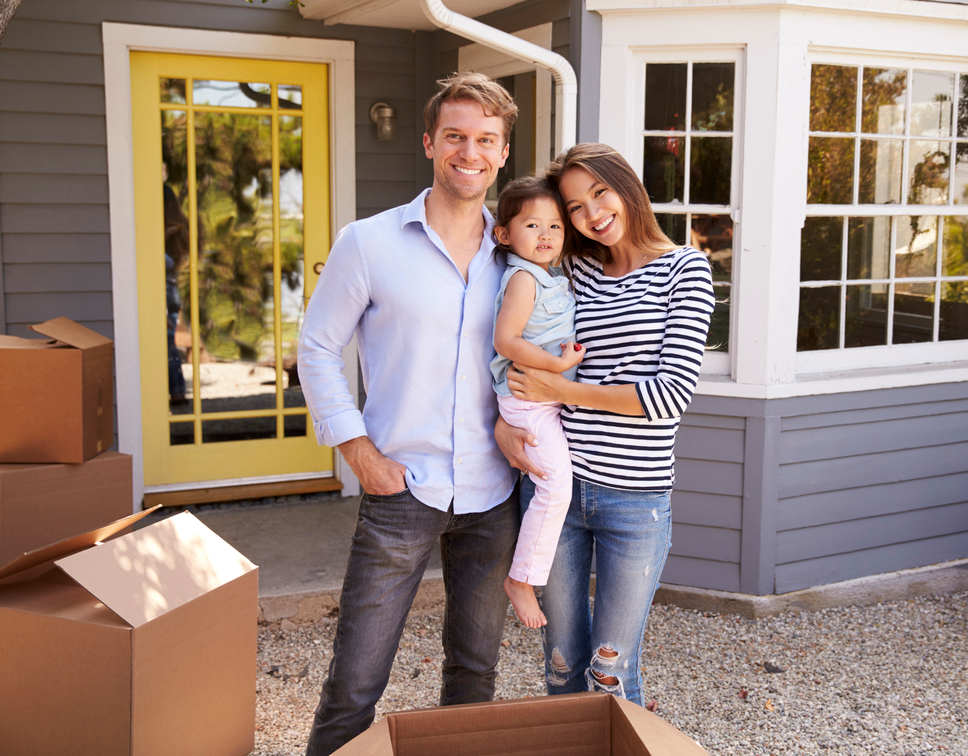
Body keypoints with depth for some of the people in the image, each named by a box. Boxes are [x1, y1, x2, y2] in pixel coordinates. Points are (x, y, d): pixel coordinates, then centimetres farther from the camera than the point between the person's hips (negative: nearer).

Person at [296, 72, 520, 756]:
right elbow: (317, 350, 1)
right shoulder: (368, 244, -4)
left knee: (475, 673, 17)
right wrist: (358, 450, -7)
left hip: (492, 496, 4)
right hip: (403, 490, -3)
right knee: (355, 683, 1)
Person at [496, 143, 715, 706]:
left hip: (635, 496, -3)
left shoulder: (684, 269, -3)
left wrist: (561, 392, -10)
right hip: (555, 484, 4)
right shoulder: (574, 270, 8)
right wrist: (503, 423, -3)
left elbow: (673, 393, -12)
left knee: (610, 679, 6)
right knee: (562, 668, 16)